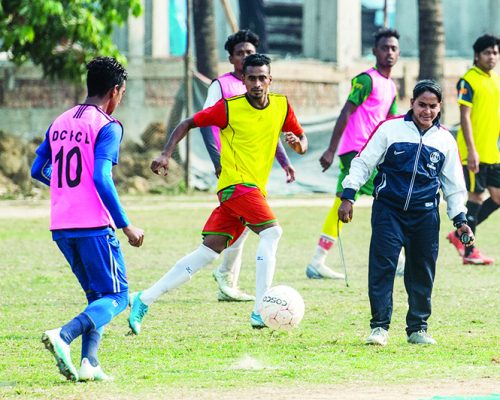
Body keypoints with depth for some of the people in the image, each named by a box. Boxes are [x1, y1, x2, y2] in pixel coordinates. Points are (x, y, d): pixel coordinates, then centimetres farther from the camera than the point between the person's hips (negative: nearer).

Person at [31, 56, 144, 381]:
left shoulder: (60, 122, 13)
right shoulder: (107, 127, -9)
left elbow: (38, 170, 20)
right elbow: (102, 180, -19)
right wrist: (126, 226, -14)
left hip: (61, 226, 7)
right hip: (94, 226, -7)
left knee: (97, 295, 18)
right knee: (116, 297, -1)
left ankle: (89, 364, 1)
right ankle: (63, 336, -25)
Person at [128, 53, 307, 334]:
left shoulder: (282, 106, 6)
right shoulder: (229, 108, -8)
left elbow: (302, 141, 14)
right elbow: (188, 124, 0)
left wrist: (298, 143, -10)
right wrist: (166, 155, -12)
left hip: (255, 190, 5)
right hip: (236, 183, -5)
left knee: (208, 253, 2)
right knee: (272, 231, -25)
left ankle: (144, 300, 8)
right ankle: (260, 312, -27)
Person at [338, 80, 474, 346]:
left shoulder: (445, 140, 8)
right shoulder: (390, 129, -2)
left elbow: (454, 184, 16)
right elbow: (363, 162, 1)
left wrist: (459, 219, 12)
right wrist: (348, 195, -5)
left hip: (425, 214, 3)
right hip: (388, 211, -3)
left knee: (422, 272, 5)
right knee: (382, 266, -11)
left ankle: (418, 328, 17)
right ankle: (379, 326, -4)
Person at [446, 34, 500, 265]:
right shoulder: (468, 81, -10)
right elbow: (465, 117, -15)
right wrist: (471, 150, -21)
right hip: (474, 152, -8)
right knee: (476, 196, -4)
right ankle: (469, 252, 5)